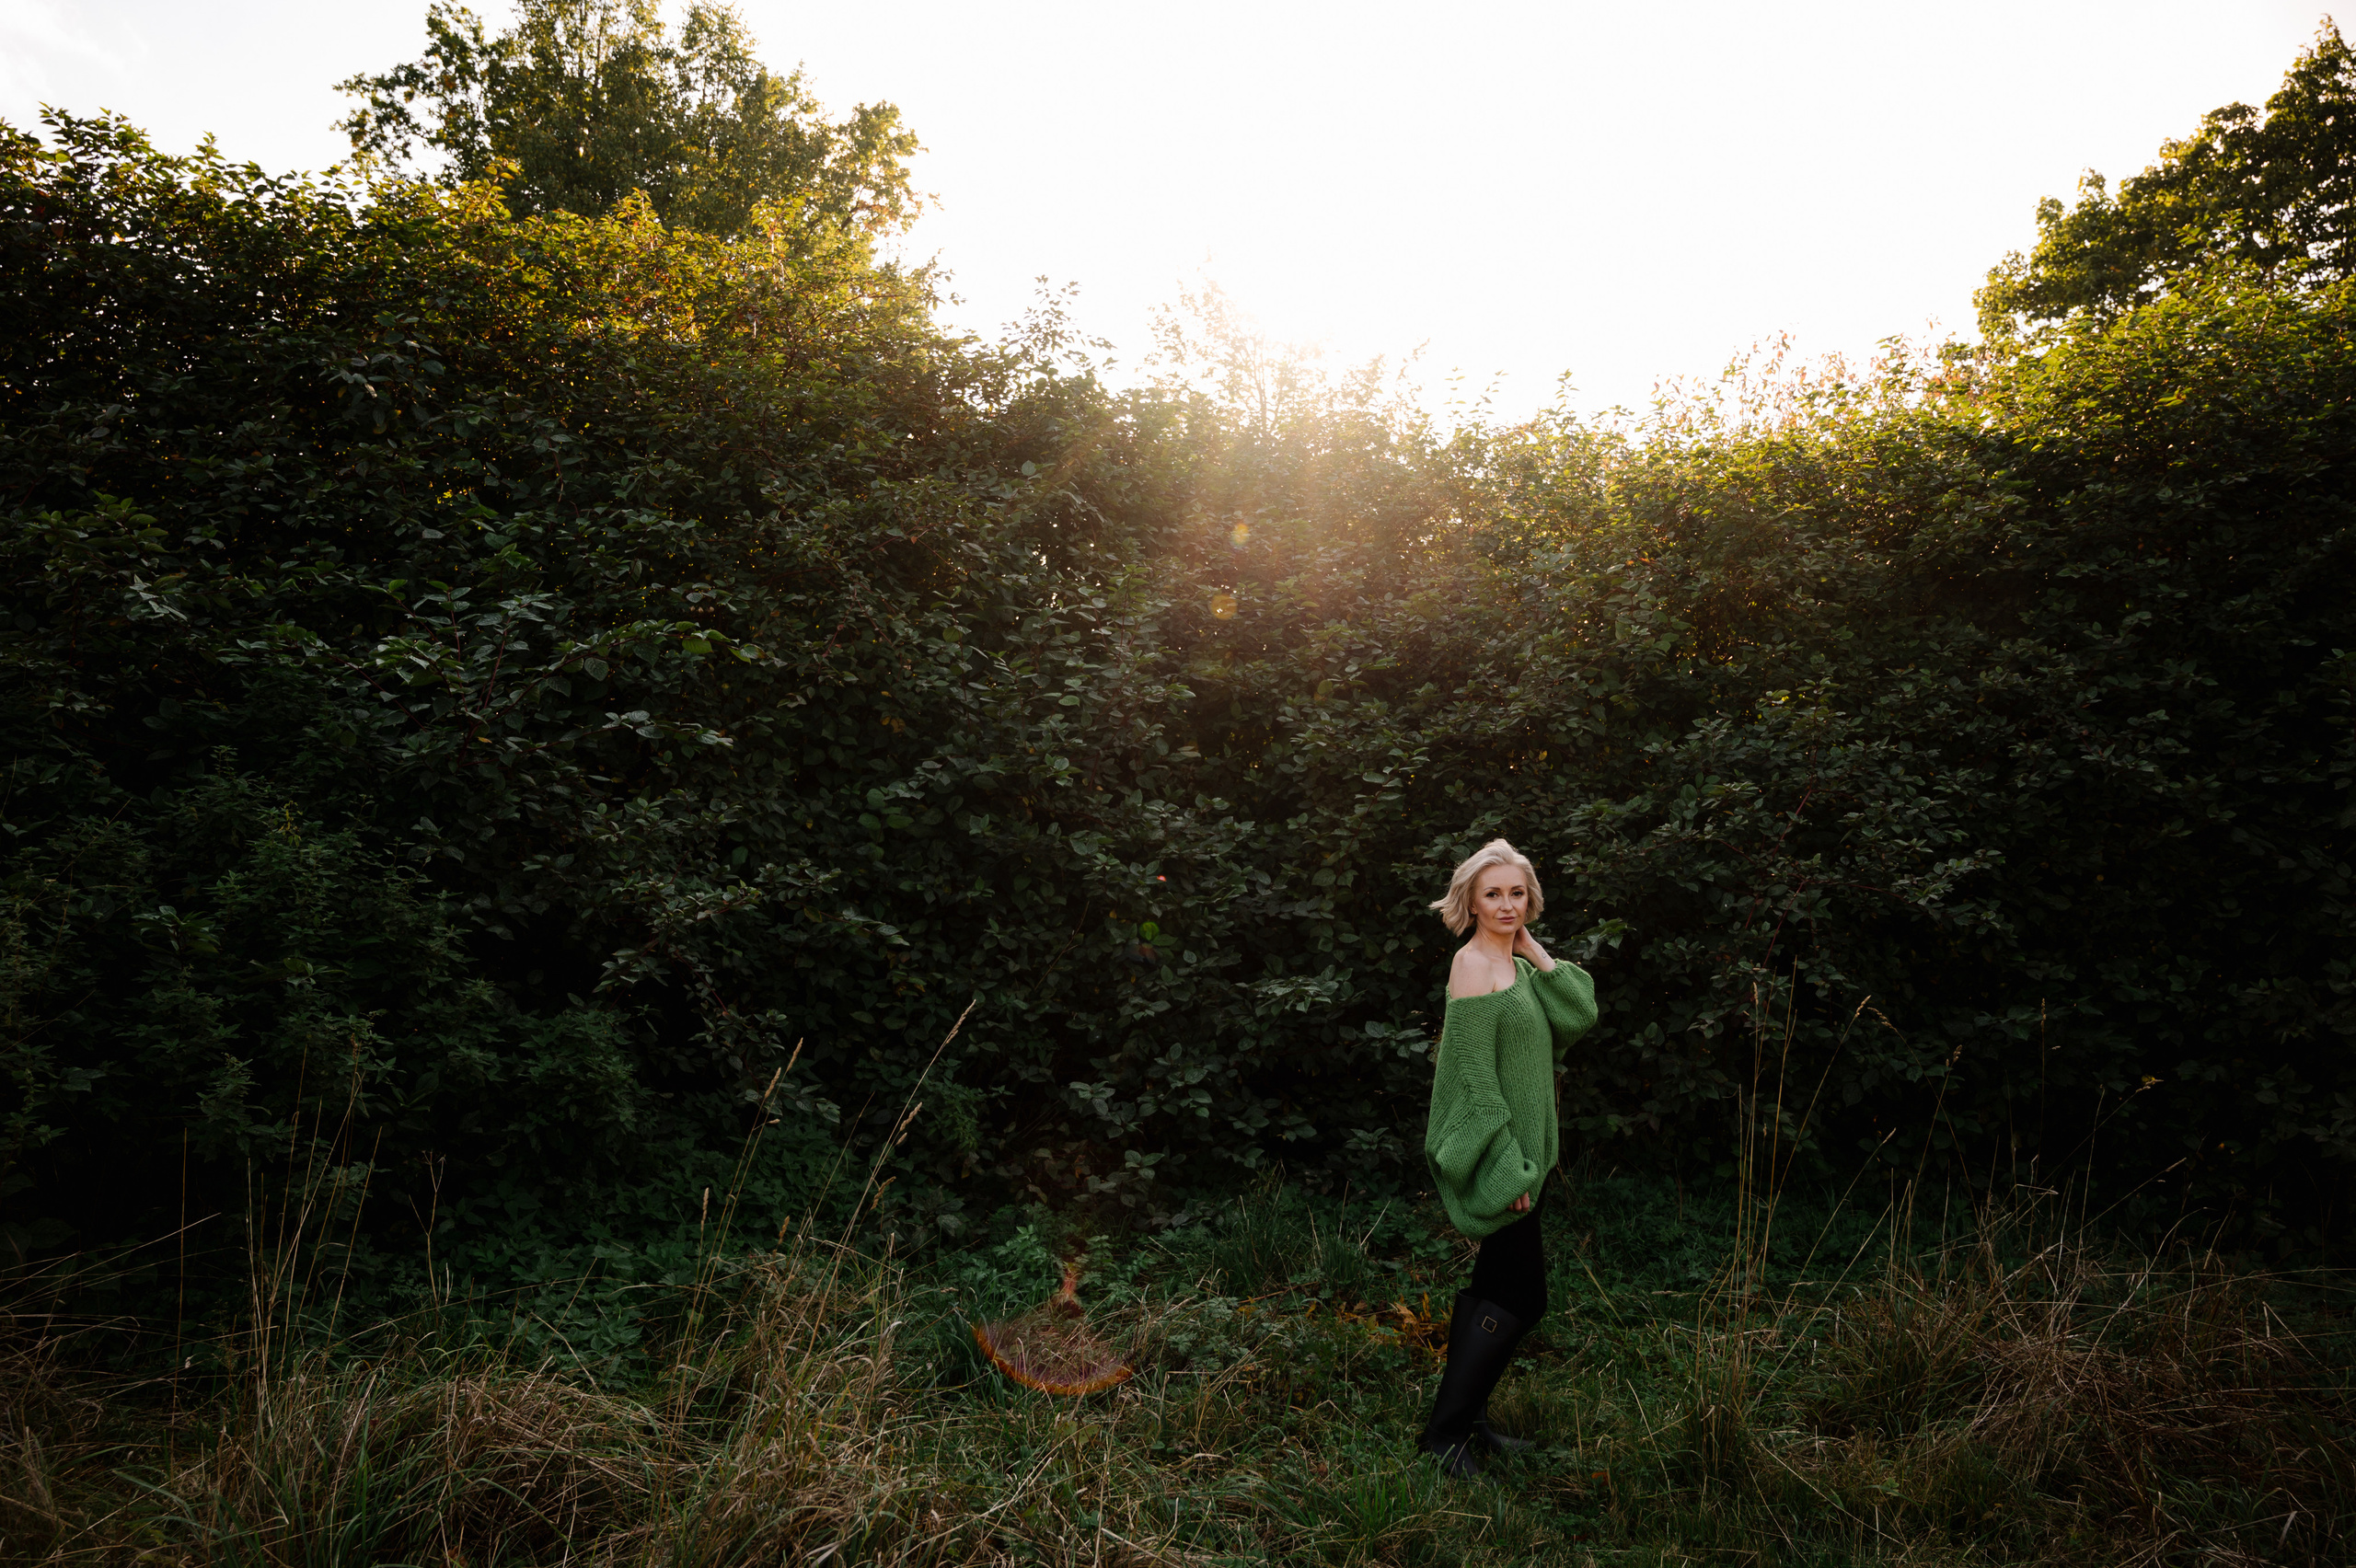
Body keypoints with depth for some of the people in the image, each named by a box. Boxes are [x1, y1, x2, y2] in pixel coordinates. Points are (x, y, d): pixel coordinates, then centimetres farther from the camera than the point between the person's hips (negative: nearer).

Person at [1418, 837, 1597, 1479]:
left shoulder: (1516, 964, 12)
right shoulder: (1474, 964, -16)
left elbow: (1579, 1018, 1)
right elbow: (1473, 1074, -20)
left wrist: (1533, 948, -2)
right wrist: (1509, 1168, -22)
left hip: (1518, 1149, 9)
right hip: (1494, 1152, -9)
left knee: (1496, 1286, 15)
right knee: (1521, 1295, -5)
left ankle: (1466, 1416, 25)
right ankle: (1445, 1430, 4)